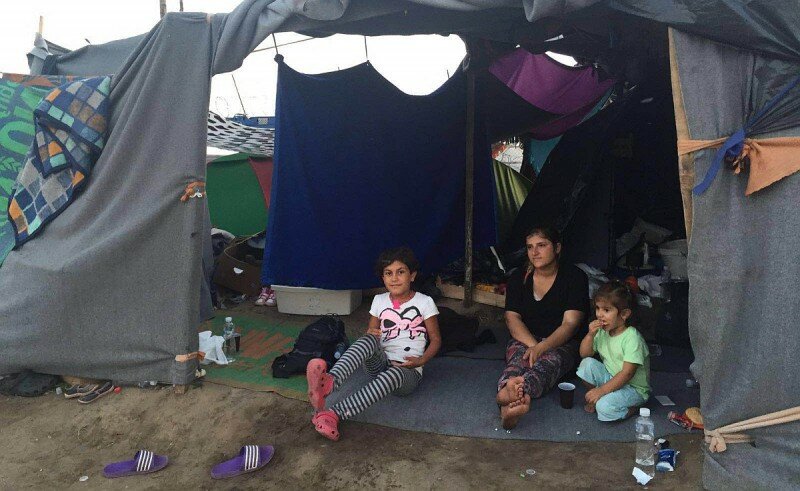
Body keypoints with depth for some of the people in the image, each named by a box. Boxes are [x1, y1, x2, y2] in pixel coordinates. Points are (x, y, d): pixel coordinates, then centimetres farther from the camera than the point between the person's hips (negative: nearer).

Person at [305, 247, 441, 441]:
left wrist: (421, 360, -13)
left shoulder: (424, 302, 1)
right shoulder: (380, 301, 11)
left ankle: (333, 414, -52)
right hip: (381, 364, 3)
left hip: (407, 372, -3)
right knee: (369, 340, -32)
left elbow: (436, 340, 6)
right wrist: (371, 335, -9)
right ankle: (329, 382, -58)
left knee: (392, 374, -41)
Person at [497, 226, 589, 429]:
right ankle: (511, 403, -68)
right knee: (519, 357, -33)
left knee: (549, 361, -36)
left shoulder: (574, 277, -5)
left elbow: (570, 324, -14)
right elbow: (512, 318, -4)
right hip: (525, 339, 2)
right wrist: (533, 346, -23)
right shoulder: (519, 277, 5)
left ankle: (508, 396, -69)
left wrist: (541, 348, -30)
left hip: (562, 343, -2)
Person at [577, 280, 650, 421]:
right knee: (587, 363, -14)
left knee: (605, 407, -29)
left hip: (634, 387, -7)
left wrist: (601, 390, -30)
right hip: (610, 378, 7)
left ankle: (634, 406, 0)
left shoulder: (632, 338, -23)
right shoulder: (602, 332, -2)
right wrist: (590, 334, -15)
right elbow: (584, 354, 3)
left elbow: (627, 373, -27)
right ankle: (595, 399, 3)